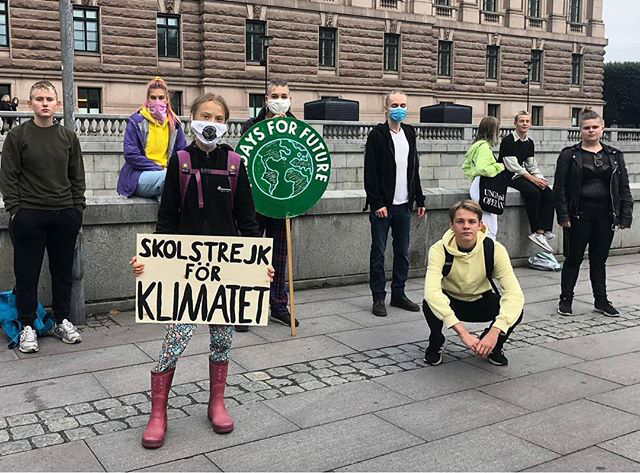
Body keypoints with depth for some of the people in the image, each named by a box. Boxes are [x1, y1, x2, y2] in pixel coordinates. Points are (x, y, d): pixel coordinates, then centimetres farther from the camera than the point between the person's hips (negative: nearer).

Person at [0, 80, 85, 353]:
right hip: (29, 216, -2)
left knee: (63, 271, 10)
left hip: (65, 215, 3)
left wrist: (77, 208, 4)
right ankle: (27, 326, 16)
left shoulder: (68, 137, 9)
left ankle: (62, 321, 24)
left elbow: (77, 177, 11)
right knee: (27, 274, 4)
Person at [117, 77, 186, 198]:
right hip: (138, 176, -4)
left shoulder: (174, 123, 14)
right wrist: (159, 169, -12)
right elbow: (130, 155, -6)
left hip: (165, 172, 4)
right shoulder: (136, 121, 2)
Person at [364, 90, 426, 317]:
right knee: (378, 252, 1)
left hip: (404, 205, 6)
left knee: (403, 252, 10)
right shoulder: (377, 135, -6)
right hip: (383, 205, -6)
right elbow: (370, 172, -11)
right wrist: (377, 203, -16)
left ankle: (398, 294, 21)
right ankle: (378, 298, 8)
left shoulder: (409, 133, 14)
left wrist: (419, 199, 13)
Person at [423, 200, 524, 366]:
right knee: (430, 304, -35)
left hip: (481, 302, 1)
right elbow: (431, 291, -41)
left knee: (515, 311, -29)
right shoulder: (440, 250, -26)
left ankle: (494, 345, 5)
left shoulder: (494, 249, -23)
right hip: (451, 302, -1)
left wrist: (494, 332, -45)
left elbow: (515, 293, -31)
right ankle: (436, 343, -1)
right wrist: (462, 332, -50)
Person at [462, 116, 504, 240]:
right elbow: (482, 169, -25)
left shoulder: (477, 145, 16)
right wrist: (498, 167, -11)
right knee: (490, 230, -8)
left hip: (477, 186, 11)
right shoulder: (484, 147, -14)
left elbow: (466, 167, 23)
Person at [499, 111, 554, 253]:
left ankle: (542, 231, -24)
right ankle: (537, 232, -22)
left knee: (549, 193, -15)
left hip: (523, 175, 8)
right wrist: (534, 179, -17)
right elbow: (513, 166, -16)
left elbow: (532, 166, 16)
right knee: (533, 192, -31)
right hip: (508, 177, -7)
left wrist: (540, 179, -4)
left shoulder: (529, 143, 13)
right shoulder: (508, 141, -10)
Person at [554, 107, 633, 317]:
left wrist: (625, 216, 1)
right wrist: (563, 215, -12)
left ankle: (601, 300, 23)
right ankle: (565, 299, 15)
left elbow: (624, 188, 8)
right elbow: (560, 188, -5)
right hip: (579, 215, -3)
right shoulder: (569, 155, -1)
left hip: (605, 215, 3)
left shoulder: (615, 156, 9)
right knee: (573, 258, 4)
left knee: (599, 260, 12)